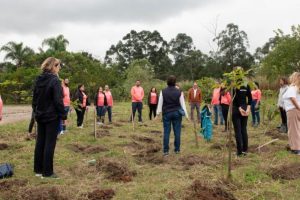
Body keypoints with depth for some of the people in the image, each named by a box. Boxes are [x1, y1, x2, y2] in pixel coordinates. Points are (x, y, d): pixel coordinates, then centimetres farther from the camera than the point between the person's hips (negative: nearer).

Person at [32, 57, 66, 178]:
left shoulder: (38, 80, 8)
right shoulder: (54, 80, -15)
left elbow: (34, 98, 12)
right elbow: (58, 101, -18)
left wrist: (36, 111, 19)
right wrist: (63, 115, -11)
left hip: (40, 116, 7)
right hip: (52, 117, -7)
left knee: (40, 142, 12)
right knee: (49, 144, -2)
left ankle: (38, 169, 21)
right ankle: (47, 172, 3)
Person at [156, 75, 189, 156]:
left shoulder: (163, 92, -3)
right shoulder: (179, 92, -2)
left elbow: (160, 103, 0)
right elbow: (182, 104, 1)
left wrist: (158, 114, 10)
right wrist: (186, 115, 8)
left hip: (166, 113, 0)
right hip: (177, 113, 0)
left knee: (166, 132, 3)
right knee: (177, 131, 8)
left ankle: (166, 151, 4)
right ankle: (177, 149, 15)